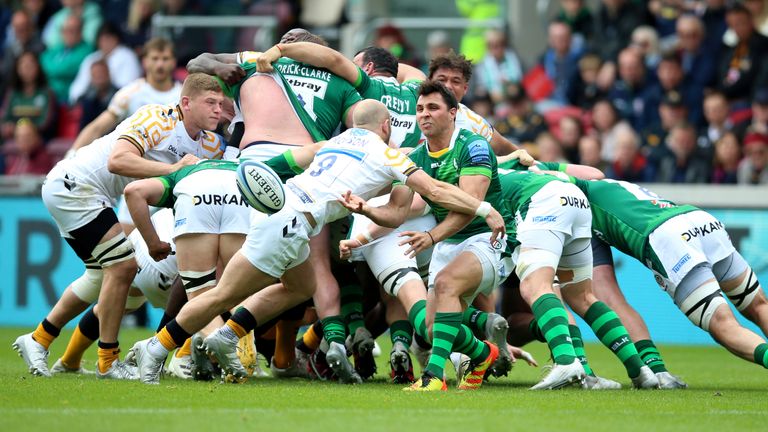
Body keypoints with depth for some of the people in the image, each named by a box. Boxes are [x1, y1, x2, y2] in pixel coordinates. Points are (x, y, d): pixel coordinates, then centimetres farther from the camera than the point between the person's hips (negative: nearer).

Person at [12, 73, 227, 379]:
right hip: (72, 185, -10)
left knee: (101, 276, 18)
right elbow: (117, 161, -34)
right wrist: (172, 168, -37)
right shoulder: (157, 118, -23)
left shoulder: (210, 145, 4)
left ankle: (37, 341, 29)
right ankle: (108, 362, -5)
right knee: (123, 265, -13)